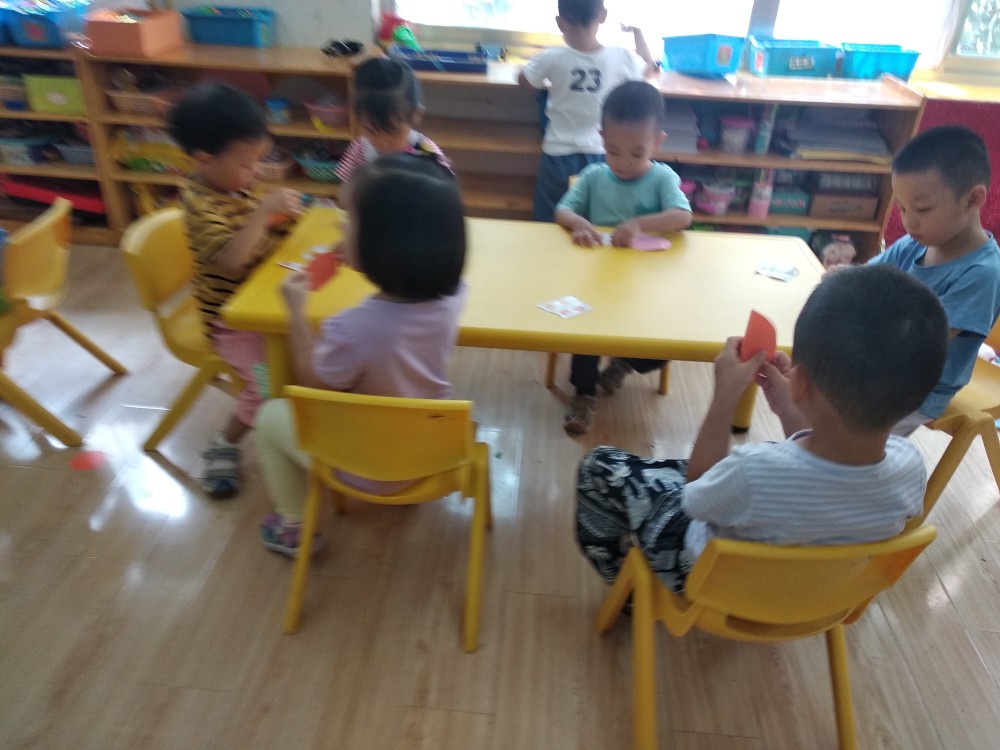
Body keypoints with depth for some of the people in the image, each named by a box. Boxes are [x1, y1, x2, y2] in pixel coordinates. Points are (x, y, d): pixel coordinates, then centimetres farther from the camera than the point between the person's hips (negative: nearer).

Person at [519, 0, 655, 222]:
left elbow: (523, 80, 6)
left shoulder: (552, 58, -14)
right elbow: (648, 66, 15)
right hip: (599, 154, 2)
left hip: (559, 155, -1)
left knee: (549, 224, 13)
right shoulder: (622, 57, -9)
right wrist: (637, 31, 32)